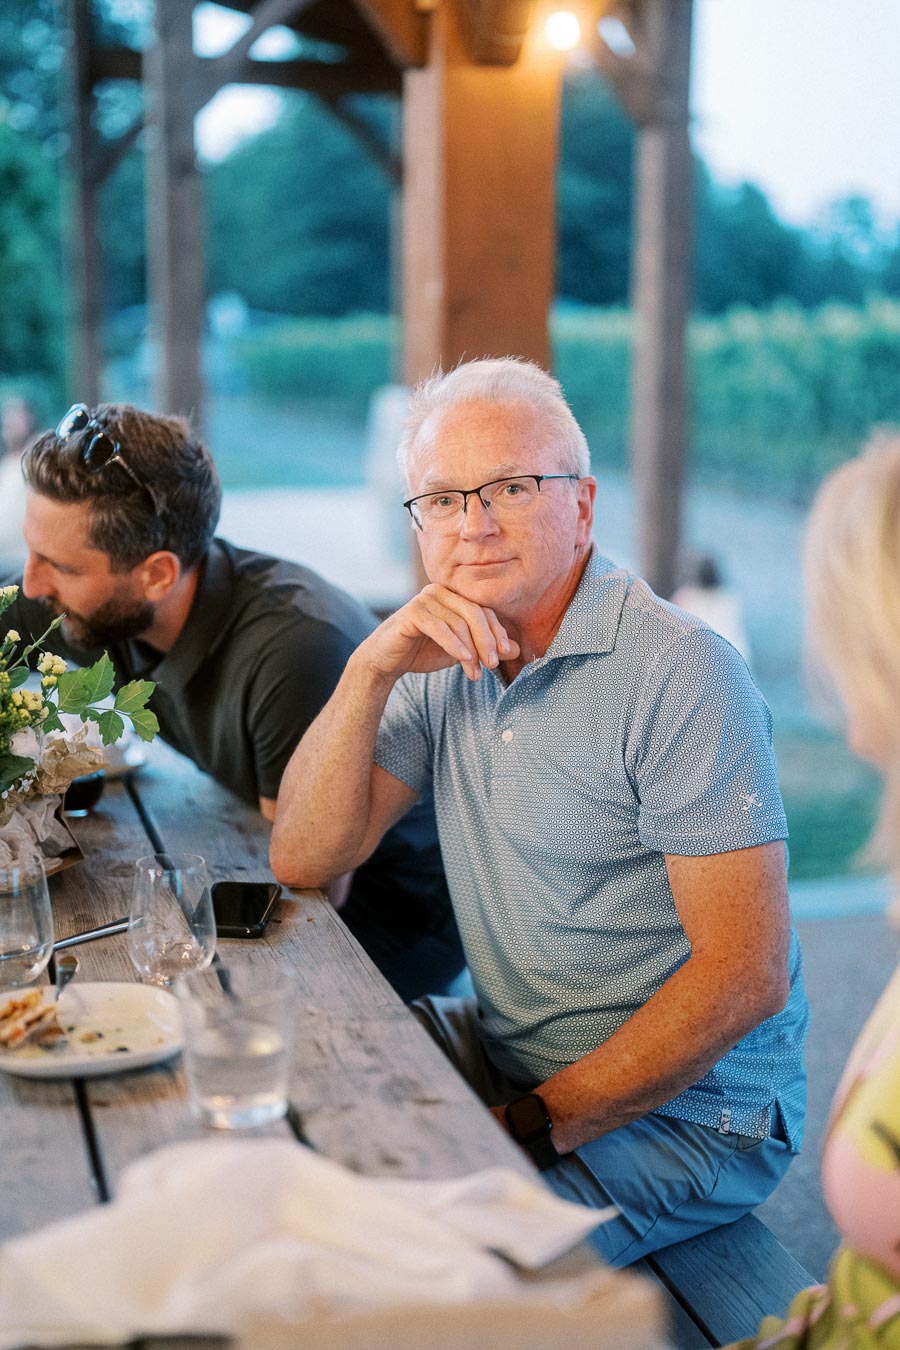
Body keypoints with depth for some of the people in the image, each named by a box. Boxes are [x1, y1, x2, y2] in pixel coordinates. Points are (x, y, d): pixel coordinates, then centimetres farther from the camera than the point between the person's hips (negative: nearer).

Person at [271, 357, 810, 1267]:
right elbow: (303, 860, -3)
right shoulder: (448, 656, 3)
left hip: (683, 1107, -6)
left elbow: (746, 975, -22)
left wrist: (536, 1126, -21)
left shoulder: (681, 675, -20)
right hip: (505, 1052, 7)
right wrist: (369, 671, -16)